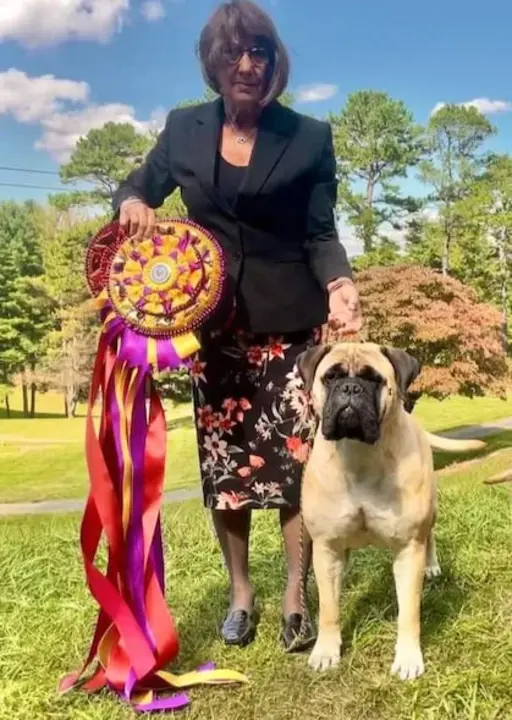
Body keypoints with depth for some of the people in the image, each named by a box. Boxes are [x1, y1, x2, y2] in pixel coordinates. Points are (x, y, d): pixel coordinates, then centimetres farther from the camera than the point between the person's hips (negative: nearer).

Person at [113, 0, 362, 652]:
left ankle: (295, 599, 15)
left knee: (295, 459, -3)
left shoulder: (310, 137, 1)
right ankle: (240, 593, 25)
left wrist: (339, 282, -21)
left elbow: (320, 234, -1)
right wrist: (132, 201, -8)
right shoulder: (183, 129, 6)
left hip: (290, 324, -2)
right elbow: (140, 184, 17)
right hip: (211, 324, 2)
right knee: (223, 463, 7)